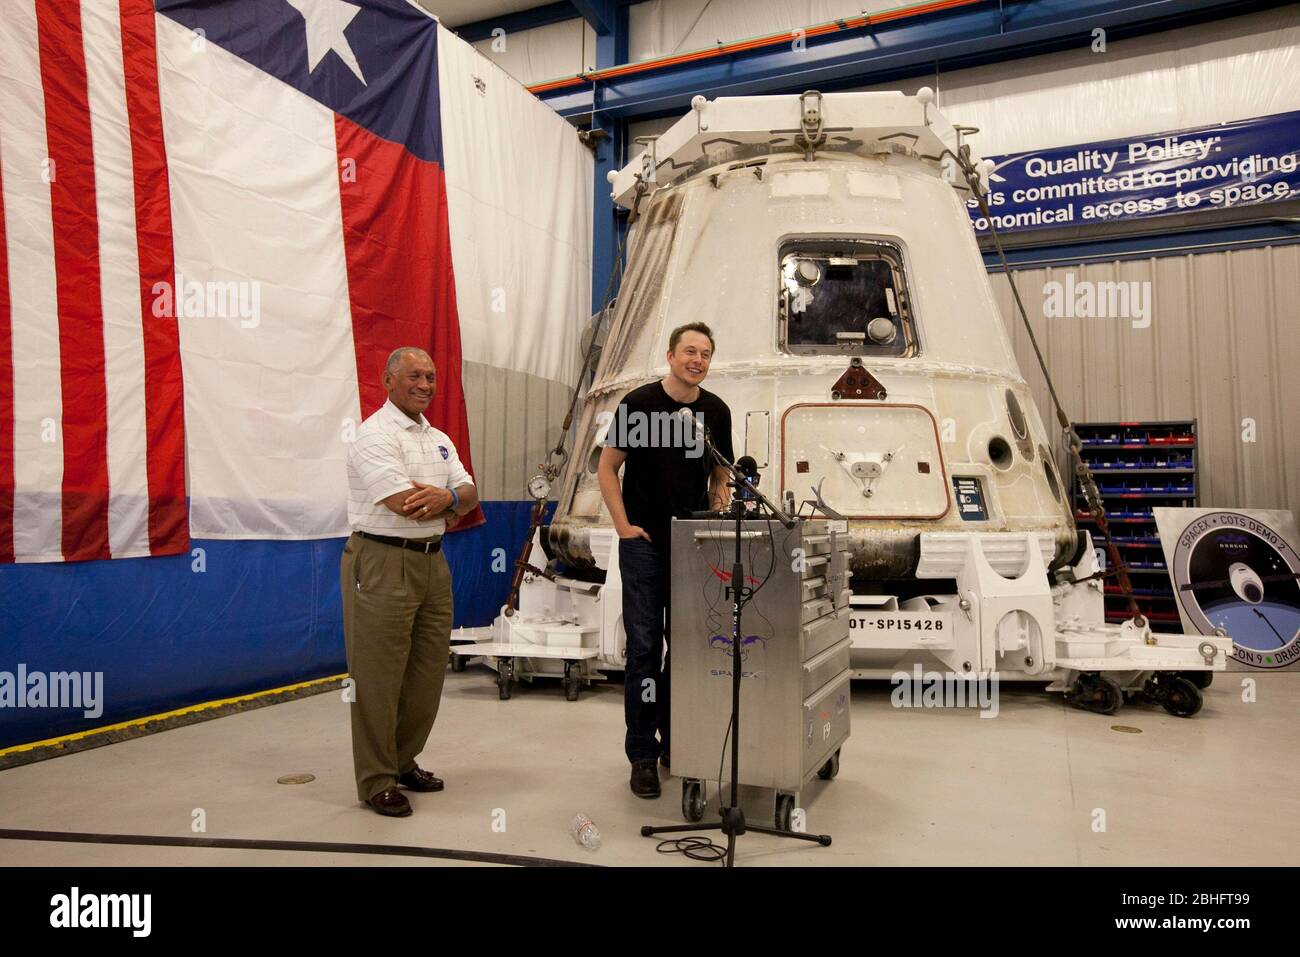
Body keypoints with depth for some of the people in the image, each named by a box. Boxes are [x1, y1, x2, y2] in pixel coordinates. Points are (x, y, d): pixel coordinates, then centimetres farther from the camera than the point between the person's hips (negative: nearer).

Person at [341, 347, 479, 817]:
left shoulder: (439, 439, 16)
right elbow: (406, 505, -20)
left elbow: (469, 494, 8)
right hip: (383, 565, -8)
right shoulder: (375, 435, -10)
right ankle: (376, 782, 12)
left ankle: (403, 762, 30)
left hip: (432, 562, 8)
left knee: (428, 672, 14)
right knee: (378, 679, 0)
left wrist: (447, 497, -16)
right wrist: (455, 503, -3)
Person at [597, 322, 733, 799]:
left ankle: (676, 741, 24)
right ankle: (642, 754, 7)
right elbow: (607, 467, -1)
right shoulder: (638, 403, -5)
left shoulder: (716, 410, 6)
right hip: (645, 543, -4)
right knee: (644, 646, -2)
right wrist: (623, 525, -8)